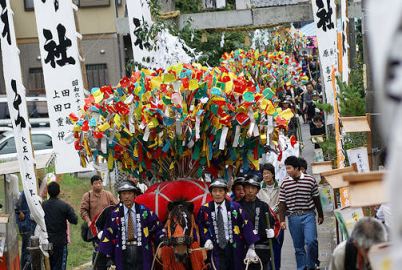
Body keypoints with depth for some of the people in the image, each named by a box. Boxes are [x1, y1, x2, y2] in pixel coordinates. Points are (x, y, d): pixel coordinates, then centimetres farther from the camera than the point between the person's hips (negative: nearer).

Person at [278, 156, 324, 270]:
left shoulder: (310, 180, -1)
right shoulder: (285, 183, 2)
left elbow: (316, 199, 8)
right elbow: (282, 203, 4)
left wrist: (320, 215, 14)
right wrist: (282, 220, -3)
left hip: (308, 215, -2)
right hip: (293, 217, 2)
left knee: (311, 241, -16)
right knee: (298, 247, 6)